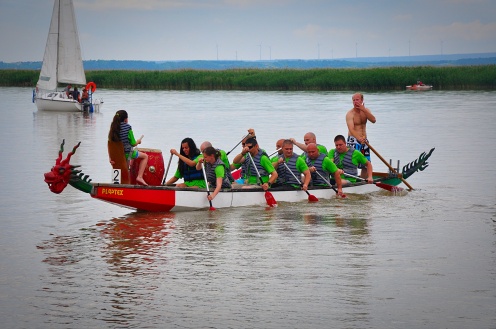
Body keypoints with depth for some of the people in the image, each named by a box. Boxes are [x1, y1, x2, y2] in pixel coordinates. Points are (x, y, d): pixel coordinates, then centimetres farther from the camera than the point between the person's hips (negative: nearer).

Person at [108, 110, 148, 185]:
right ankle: (139, 177, 6)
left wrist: (111, 157, 3)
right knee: (145, 156, 16)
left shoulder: (113, 128, 0)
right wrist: (138, 141, 12)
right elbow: (133, 143, -11)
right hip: (128, 152, -6)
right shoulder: (127, 127, -14)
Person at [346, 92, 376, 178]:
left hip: (364, 140, 6)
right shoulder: (350, 114, -10)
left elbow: (373, 120, -10)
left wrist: (364, 110, -17)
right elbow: (351, 129, -23)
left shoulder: (366, 110, 9)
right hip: (353, 140, -6)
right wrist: (359, 138, -40)